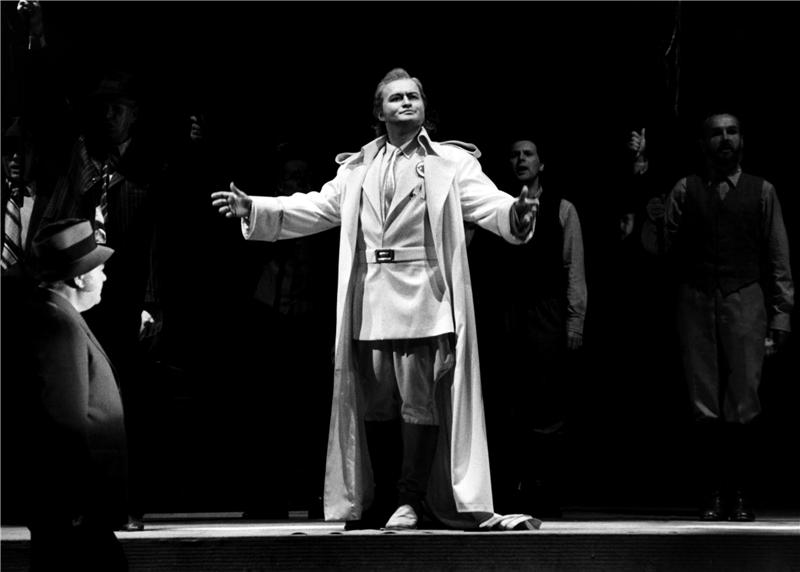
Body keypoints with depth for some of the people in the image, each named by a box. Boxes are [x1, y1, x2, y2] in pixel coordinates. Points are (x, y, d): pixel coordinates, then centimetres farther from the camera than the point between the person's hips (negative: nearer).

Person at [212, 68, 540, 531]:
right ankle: (381, 498, 16)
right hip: (369, 304, 4)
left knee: (419, 400, -4)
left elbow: (486, 202, -7)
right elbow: (315, 208, 15)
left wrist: (516, 212, -30)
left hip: (424, 301, -4)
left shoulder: (452, 162, 6)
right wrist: (253, 208, 5)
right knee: (374, 401, 7)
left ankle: (411, 500, 4)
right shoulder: (357, 169, 18)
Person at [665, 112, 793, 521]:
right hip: (696, 300, 1)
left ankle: (740, 496, 3)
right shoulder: (684, 191, 12)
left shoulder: (762, 192, 10)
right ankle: (713, 495, 5)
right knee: (704, 406, -1)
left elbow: (778, 258, 8)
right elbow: (666, 248, 8)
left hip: (745, 300, -1)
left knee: (742, 404, -6)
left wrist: (781, 315, 3)